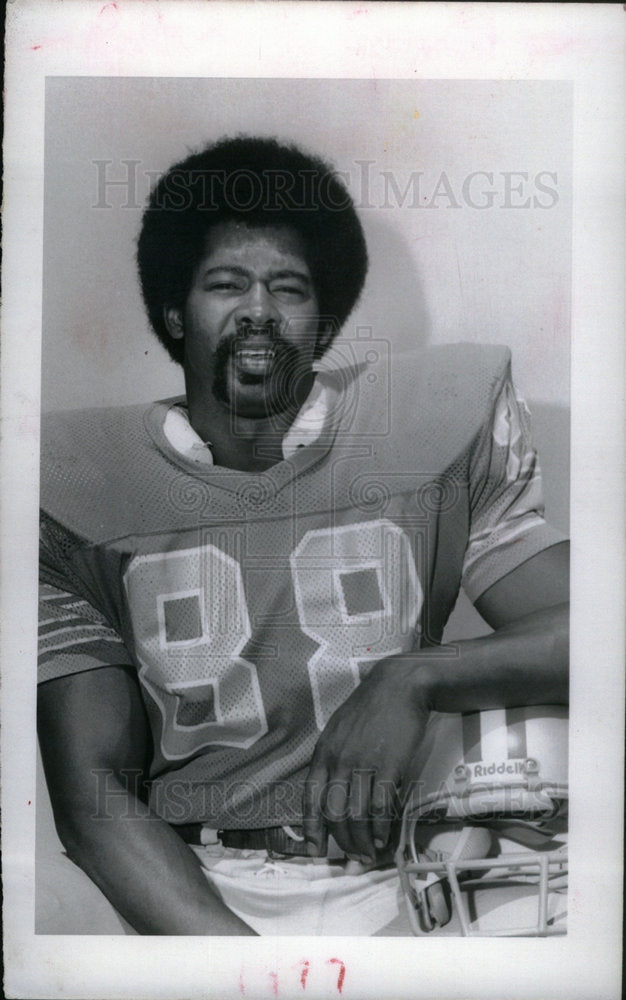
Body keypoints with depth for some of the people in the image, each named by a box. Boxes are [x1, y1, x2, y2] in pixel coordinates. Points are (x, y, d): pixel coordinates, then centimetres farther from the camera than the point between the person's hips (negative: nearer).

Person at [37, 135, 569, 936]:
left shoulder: (443, 423, 2)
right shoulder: (80, 480, 0)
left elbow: (575, 635, -3)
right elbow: (91, 788, -6)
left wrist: (413, 679, -20)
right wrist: (221, 943, -21)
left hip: (390, 878, 2)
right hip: (179, 893, -1)